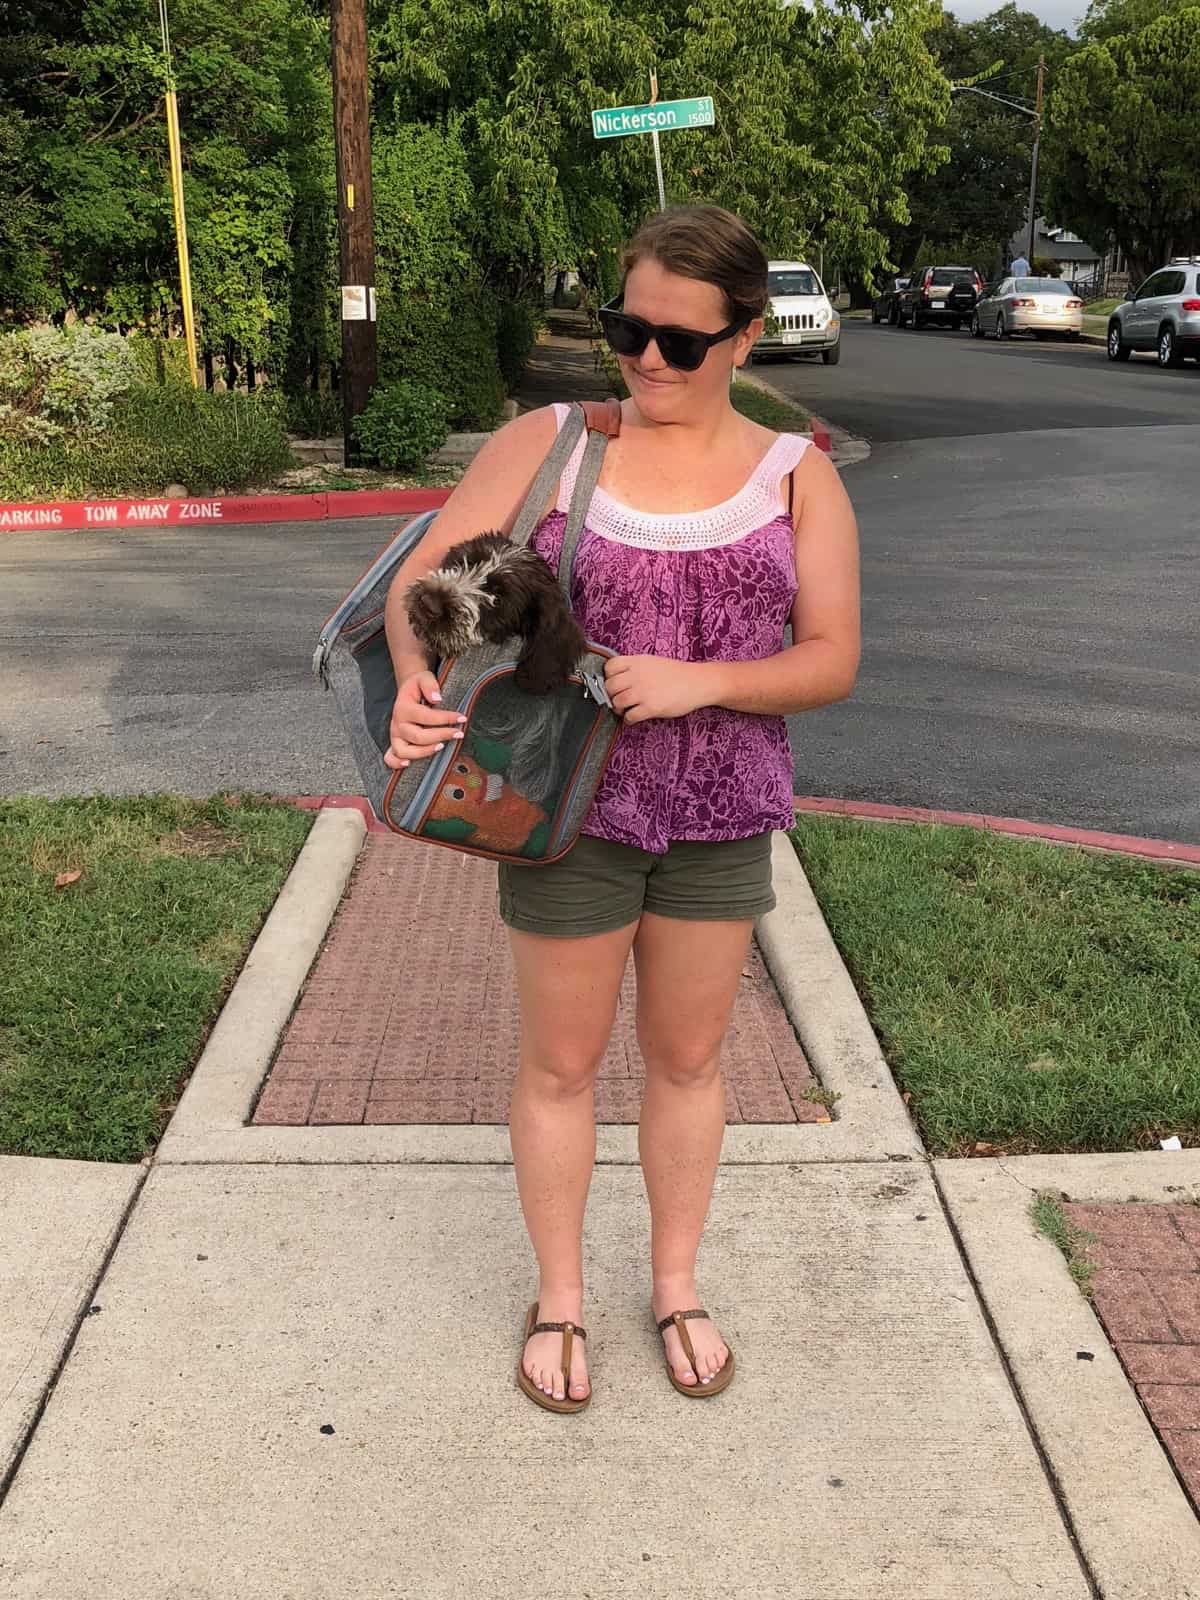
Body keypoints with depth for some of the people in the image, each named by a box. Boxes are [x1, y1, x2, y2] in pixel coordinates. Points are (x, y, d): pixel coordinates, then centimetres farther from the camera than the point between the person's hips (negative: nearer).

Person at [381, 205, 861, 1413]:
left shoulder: (796, 476, -1)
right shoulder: (546, 444, -5)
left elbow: (831, 660, -4)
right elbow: (421, 581, -9)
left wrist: (702, 682, -22)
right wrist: (419, 682, -31)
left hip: (721, 818, 2)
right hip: (568, 810, -1)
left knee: (687, 1058, 16)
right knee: (561, 1064, 12)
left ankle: (676, 1285, 38)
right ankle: (559, 1299, 33)